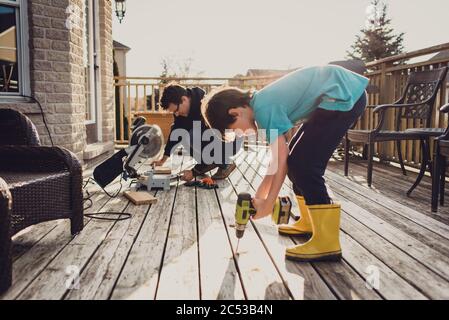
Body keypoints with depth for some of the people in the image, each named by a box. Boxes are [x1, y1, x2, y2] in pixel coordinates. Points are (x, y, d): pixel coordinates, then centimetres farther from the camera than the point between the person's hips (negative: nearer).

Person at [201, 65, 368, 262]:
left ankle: (327, 242, -11)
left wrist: (268, 204, -9)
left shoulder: (264, 107, -17)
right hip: (339, 94, 10)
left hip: (344, 95, -10)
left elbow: (281, 160, -17)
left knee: (301, 162, -13)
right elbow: (279, 156, 14)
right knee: (297, 156, 12)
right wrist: (260, 194, 13)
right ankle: (310, 222, 23)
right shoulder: (263, 104, 11)